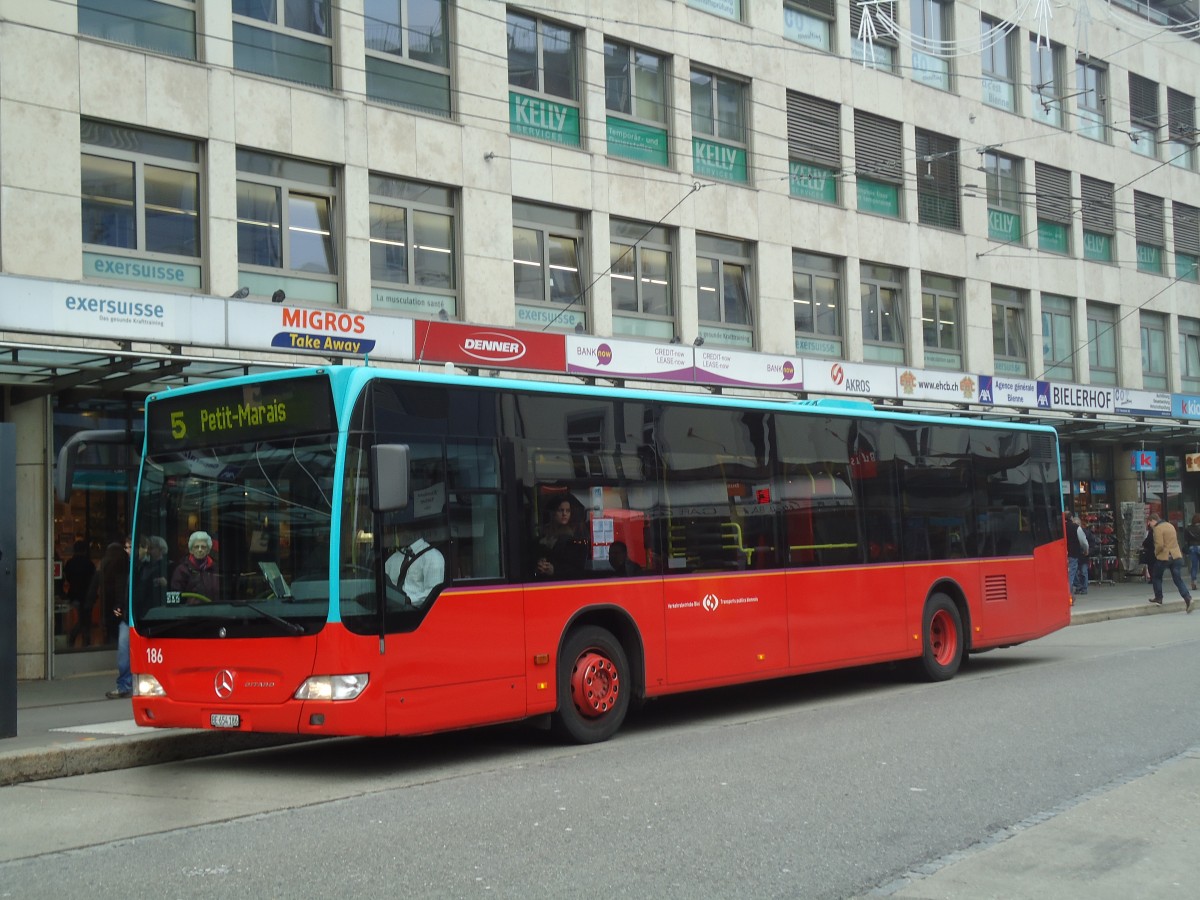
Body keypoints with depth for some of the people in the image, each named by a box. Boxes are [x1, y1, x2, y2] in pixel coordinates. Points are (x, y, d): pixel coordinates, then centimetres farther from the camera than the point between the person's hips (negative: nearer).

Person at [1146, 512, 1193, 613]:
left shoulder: (1158, 528, -12)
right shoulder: (1170, 525, 15)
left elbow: (1159, 545, -19)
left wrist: (1156, 553, -1)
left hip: (1163, 557, -6)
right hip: (1177, 556, 6)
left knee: (1156, 577, 16)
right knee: (1178, 579, 2)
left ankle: (1158, 598, 20)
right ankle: (1187, 597, -16)